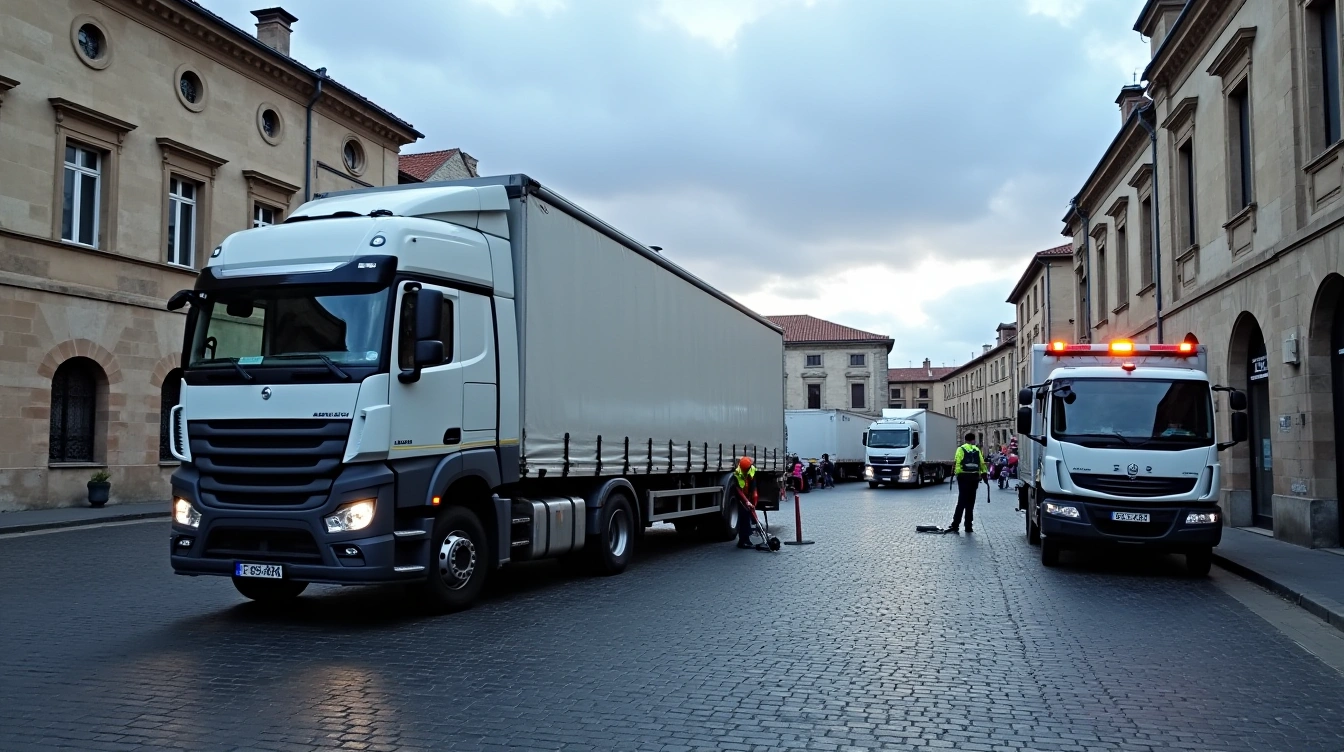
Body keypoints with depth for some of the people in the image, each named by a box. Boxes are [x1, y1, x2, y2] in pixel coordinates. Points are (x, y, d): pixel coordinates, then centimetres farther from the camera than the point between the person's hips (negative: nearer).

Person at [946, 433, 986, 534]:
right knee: (970, 503, 9)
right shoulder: (977, 450, 9)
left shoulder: (961, 449, 1)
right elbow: (982, 463, 3)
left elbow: (957, 463, -10)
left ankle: (955, 526, -8)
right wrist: (984, 474, 9)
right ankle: (969, 527, 10)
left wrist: (956, 474, -6)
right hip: (974, 478, 2)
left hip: (963, 477, -2)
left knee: (961, 502, 0)